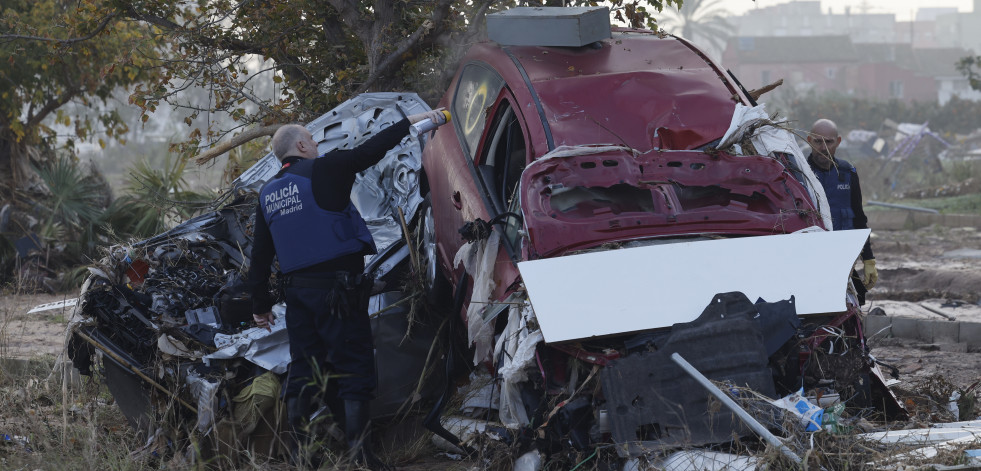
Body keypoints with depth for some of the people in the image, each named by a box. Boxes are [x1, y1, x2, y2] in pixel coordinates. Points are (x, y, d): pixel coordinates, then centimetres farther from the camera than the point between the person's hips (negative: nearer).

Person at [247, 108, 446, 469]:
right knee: (354, 366, -4)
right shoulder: (322, 171, -6)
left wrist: (260, 303, 20)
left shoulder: (267, 195, 12)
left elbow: (260, 255, 14)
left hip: (297, 290, 6)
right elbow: (370, 151, -4)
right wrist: (410, 122, 8)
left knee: (303, 368, 10)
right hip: (338, 287, -6)